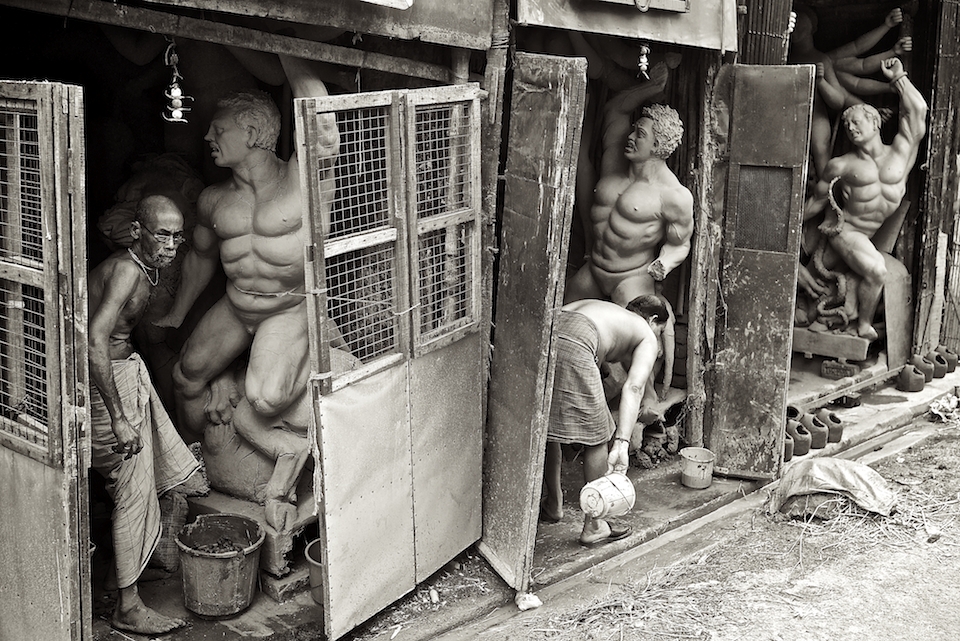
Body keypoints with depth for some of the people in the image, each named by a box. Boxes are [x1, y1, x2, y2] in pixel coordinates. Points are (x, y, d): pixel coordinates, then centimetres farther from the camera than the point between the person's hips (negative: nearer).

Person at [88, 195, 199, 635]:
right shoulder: (126, 270, -23)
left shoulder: (145, 269, 6)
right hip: (106, 379, -9)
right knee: (134, 490, -5)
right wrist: (117, 417, -35)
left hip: (124, 368, 10)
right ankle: (127, 607, 4)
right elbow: (96, 339, -35)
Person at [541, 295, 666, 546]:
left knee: (547, 429, 26)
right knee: (596, 436, 12)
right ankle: (593, 526, 20)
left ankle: (553, 504, 43)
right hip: (571, 347, -7)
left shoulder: (597, 307, 41)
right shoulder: (647, 336, 21)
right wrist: (622, 443, -4)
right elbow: (633, 388, 4)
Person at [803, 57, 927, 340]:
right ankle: (864, 328, -8)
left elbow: (917, 110, -5)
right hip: (842, 228, -3)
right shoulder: (840, 165, -3)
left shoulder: (900, 153, 1)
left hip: (867, 235, 3)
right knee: (875, 271, -23)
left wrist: (898, 78, 1)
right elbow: (817, 201, 7)